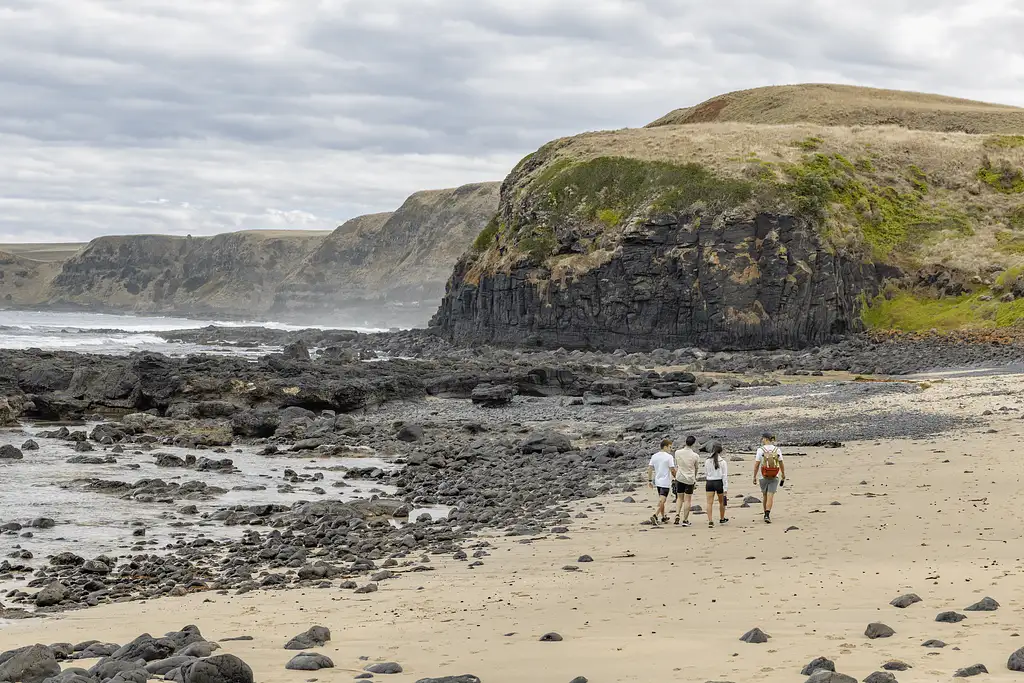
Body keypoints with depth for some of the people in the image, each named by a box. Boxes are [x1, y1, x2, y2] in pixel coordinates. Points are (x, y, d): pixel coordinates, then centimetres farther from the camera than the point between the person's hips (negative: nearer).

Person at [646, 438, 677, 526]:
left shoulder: (654, 456, 5)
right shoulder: (669, 457, -13)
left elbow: (650, 468, 4)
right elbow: (672, 470, -14)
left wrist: (649, 480, 9)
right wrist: (676, 477, 3)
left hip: (657, 481, 7)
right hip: (665, 482, -7)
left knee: (661, 500, 20)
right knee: (662, 500, -6)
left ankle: (663, 517, 30)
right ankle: (655, 516, -23)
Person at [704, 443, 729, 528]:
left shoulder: (707, 461, 1)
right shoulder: (723, 462, -7)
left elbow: (705, 474, 10)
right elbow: (725, 476, -8)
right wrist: (725, 489, -7)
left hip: (709, 483, 1)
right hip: (719, 482, -1)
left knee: (709, 502, -2)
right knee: (721, 502, 19)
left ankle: (710, 520, -14)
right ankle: (722, 519, 35)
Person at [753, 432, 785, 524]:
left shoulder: (760, 450, -8)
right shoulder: (777, 449, -1)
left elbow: (756, 465, -8)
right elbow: (781, 464, 3)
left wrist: (754, 477, 0)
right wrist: (783, 476, 13)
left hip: (763, 477, -1)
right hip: (774, 477, 1)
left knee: (764, 495, 17)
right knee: (770, 496, -4)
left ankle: (766, 514, 29)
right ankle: (767, 515, -19)